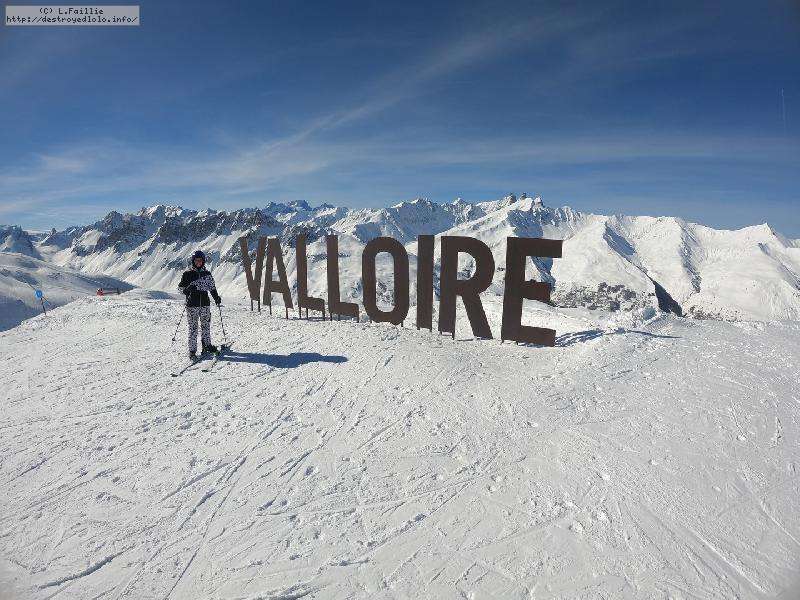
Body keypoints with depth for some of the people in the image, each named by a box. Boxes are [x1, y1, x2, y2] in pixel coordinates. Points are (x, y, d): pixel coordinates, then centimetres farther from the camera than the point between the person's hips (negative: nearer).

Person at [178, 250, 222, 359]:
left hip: (205, 303, 3)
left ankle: (207, 344, 25)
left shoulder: (207, 274, 10)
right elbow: (180, 287, 4)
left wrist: (216, 297, 9)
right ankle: (192, 350, 3)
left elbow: (212, 287, 20)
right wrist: (187, 289, -17)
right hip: (192, 304, -3)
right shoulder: (187, 274, 2)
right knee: (193, 327, -3)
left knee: (206, 325, 10)